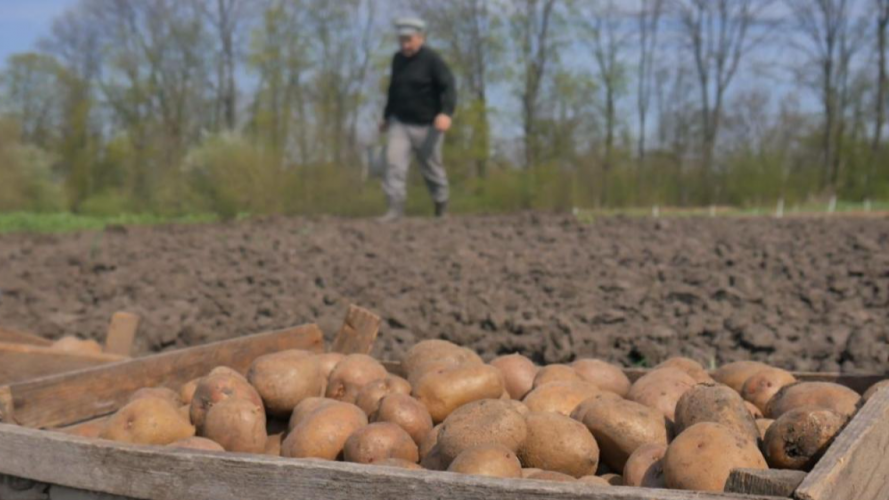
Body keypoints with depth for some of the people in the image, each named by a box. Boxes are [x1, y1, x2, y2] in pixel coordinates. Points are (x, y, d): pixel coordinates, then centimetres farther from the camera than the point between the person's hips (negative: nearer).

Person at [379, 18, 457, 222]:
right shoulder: (398, 59, 6)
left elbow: (449, 88, -22)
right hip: (400, 123, 4)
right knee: (394, 162, -13)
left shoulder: (432, 60, -13)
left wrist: (446, 113, -38)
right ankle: (396, 208, -12)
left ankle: (441, 203, 31)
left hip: (427, 126, -4)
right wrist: (387, 116, 25)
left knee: (431, 167, 8)